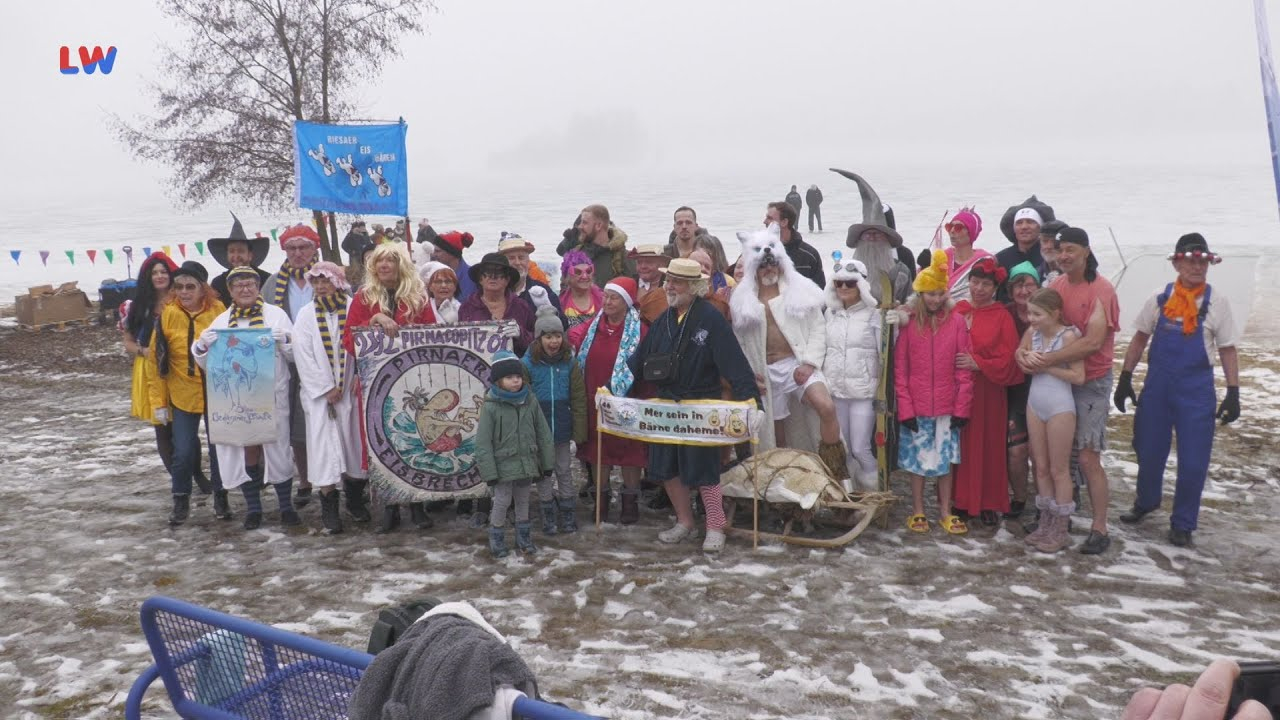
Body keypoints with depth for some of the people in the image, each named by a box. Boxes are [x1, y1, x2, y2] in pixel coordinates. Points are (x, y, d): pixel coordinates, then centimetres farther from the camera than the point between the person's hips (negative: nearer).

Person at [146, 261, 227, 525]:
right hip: (182, 395, 0)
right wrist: (158, 401, -3)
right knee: (183, 451, 3)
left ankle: (221, 498, 27)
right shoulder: (168, 314, -7)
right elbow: (157, 360, -2)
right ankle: (181, 501, 23)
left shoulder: (218, 310, -7)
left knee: (219, 447, 9)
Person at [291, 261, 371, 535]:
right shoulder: (306, 315, 5)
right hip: (320, 393, 0)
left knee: (354, 441, 4)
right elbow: (303, 355, 0)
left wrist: (359, 378, -13)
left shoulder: (353, 309, 1)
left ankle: (355, 499, 21)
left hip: (351, 390, 0)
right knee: (325, 445, -4)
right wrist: (326, 389, -7)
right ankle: (329, 509, 0)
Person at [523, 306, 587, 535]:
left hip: (562, 428, 1)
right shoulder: (528, 363, -8)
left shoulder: (570, 362, -2)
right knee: (543, 472, 10)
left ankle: (568, 515, 24)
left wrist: (579, 431, -3)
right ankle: (548, 516, 22)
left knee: (564, 470, 12)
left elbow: (578, 400, 0)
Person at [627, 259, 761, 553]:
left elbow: (735, 365, -20)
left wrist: (752, 401, -28)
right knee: (666, 467, 11)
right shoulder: (663, 320, 7)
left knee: (703, 469, 0)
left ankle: (715, 528, 18)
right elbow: (639, 360, 10)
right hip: (666, 406, 6)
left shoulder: (711, 319, -13)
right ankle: (684, 522, 29)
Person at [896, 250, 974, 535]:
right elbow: (899, 369, -3)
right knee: (917, 458, 8)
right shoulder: (908, 322, -4)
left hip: (947, 407, 1)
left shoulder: (956, 321, -2)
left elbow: (964, 368, -1)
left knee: (945, 458, 9)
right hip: (916, 407, -1)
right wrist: (905, 408, -8)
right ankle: (917, 511, 21)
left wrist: (962, 407, -3)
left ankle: (945, 512, 22)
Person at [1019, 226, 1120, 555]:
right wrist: (1022, 349, -17)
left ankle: (1099, 529, 4)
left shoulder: (1101, 290, -14)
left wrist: (1046, 360, -27)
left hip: (1091, 382, -6)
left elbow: (1093, 342, -23)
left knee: (1088, 458, -6)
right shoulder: (1056, 286, 5)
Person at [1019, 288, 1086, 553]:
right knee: (1041, 467, 13)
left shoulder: (1068, 336, -15)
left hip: (1060, 406, -6)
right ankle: (1046, 523, 24)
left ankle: (1060, 530, 13)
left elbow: (1078, 376, -18)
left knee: (1059, 470, 3)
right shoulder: (1031, 333, 2)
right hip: (1034, 404, 6)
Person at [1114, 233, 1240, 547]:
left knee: (1193, 462, 0)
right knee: (1148, 451, 14)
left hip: (1196, 391, -2)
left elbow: (1228, 350, 1)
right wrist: (1125, 379, 6)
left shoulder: (1217, 303, -3)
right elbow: (1140, 339, 9)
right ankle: (1146, 501, 40)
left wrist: (1233, 393, -4)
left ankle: (1182, 524, 19)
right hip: (1157, 387, 2)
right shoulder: (1160, 300, 1)